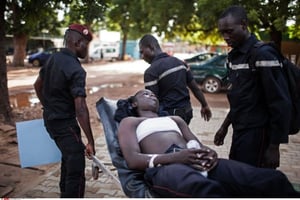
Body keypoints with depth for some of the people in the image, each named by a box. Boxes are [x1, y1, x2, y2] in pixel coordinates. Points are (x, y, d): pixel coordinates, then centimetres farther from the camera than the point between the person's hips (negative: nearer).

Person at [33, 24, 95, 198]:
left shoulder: (53, 59, 4)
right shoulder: (76, 69, -23)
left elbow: (38, 85, 18)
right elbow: (80, 108, -29)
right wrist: (90, 141, -25)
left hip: (50, 119, 10)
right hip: (65, 122, -10)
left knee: (68, 158, 27)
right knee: (76, 169, -5)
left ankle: (65, 194, 45)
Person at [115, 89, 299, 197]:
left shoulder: (175, 119, 37)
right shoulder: (129, 122, 22)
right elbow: (133, 159, 3)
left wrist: (209, 153, -3)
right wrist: (175, 157, -13)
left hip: (198, 162, 5)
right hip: (165, 167, -5)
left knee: (272, 179, -20)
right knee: (207, 191, -43)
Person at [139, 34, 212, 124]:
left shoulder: (151, 71, -16)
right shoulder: (179, 62, 6)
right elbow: (194, 87, 8)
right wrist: (205, 105, 18)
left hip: (169, 114, -7)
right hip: (186, 112, 7)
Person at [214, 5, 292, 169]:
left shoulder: (263, 55, -15)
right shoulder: (233, 56, 10)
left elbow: (281, 104, -16)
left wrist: (274, 146, -16)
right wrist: (225, 126, 16)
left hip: (257, 134, -7)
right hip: (239, 131, 8)